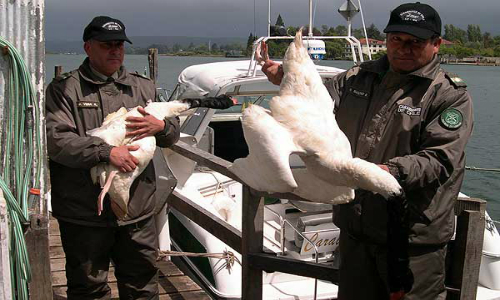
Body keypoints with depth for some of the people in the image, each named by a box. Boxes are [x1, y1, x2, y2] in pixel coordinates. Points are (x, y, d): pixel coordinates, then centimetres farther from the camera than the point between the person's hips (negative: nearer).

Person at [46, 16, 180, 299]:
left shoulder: (144, 87, 11)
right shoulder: (64, 89, -2)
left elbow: (173, 134, 15)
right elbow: (55, 139, -15)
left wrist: (160, 127, -9)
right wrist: (106, 152, -25)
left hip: (138, 212, 4)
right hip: (84, 214, -3)